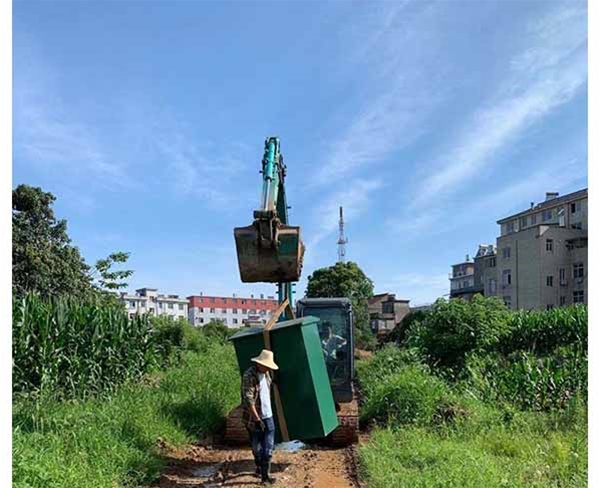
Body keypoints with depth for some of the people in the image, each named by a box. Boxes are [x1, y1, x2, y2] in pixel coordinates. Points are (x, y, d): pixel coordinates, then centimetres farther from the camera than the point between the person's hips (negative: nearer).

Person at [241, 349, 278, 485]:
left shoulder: (265, 373, 4)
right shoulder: (249, 376, -20)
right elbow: (248, 400, -23)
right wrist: (257, 419, -23)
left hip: (268, 416, 6)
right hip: (254, 417, -6)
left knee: (268, 446, 5)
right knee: (257, 446, 10)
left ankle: (265, 474, 15)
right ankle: (259, 467, 30)